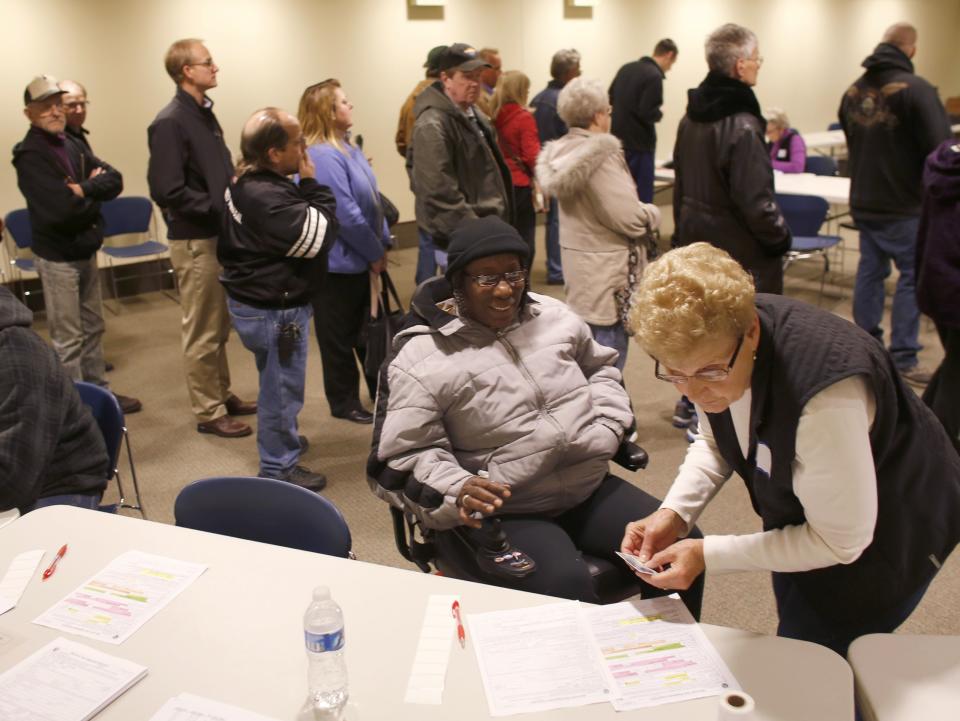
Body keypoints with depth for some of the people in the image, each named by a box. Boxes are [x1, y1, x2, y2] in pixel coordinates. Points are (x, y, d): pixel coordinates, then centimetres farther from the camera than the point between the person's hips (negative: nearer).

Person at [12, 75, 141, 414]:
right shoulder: (30, 155, -16)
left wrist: (84, 189, -19)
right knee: (68, 339, 0)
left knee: (93, 328, 17)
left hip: (86, 251, 8)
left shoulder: (72, 145, 7)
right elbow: (62, 209, -26)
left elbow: (114, 180, -2)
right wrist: (93, 198, -8)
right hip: (58, 256, -8)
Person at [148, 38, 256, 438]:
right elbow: (168, 191, -22)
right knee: (202, 332, 2)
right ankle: (209, 412, 14)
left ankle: (222, 395, 32)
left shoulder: (204, 113, 11)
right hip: (195, 240, -9)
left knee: (220, 326, 18)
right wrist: (218, 209, -17)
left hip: (219, 234, 9)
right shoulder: (170, 123, -16)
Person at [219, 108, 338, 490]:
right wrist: (311, 183, -18)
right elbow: (320, 236, -26)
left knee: (276, 382, 29)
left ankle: (280, 437, 50)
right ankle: (279, 467, 21)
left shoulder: (246, 184, 4)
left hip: (253, 299, 11)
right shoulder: (269, 198, -29)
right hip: (275, 310, -11)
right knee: (282, 387, 6)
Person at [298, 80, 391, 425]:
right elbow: (347, 215, -24)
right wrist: (375, 253, -13)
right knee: (340, 335, 7)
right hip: (339, 263, -9)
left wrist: (382, 243, 7)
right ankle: (344, 402, 22)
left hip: (359, 259, 9)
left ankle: (383, 390, 34)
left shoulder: (347, 146, 9)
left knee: (368, 329, 20)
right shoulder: (323, 157, -22)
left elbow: (371, 199, 14)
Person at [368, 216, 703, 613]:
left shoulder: (553, 316, 8)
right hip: (501, 515, -5)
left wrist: (609, 426, 8)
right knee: (565, 588, -31)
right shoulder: (420, 361, -10)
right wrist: (457, 491, -27)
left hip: (591, 488, 6)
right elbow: (399, 459, -10)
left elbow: (600, 367, 25)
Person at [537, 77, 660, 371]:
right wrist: (653, 213, -1)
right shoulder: (600, 155, -20)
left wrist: (642, 211, 10)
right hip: (606, 274, -9)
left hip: (580, 267, 9)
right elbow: (630, 218, -22)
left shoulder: (563, 152, 6)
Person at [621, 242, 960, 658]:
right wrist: (673, 513, -17)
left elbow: (841, 542, -29)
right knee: (790, 656, 25)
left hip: (888, 537, -7)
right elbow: (715, 444, -1)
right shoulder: (709, 340, -20)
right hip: (799, 516, 7)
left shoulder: (826, 397, -42)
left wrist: (708, 555, -27)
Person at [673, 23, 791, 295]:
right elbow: (756, 201, -21)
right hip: (741, 254, -8)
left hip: (695, 242, 9)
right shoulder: (743, 127, -20)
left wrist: (682, 233, 22)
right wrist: (780, 237, -5)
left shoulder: (691, 117, 6)